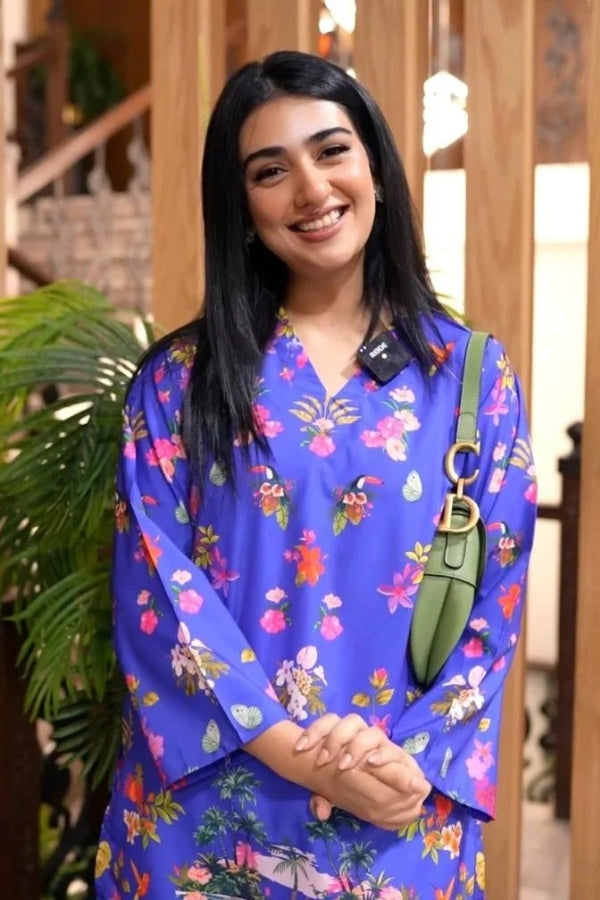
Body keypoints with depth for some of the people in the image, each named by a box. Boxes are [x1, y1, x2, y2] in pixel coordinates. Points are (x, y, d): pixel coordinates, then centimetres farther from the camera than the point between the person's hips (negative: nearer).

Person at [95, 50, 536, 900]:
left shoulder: (473, 374, 1)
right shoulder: (178, 379, -1)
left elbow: (495, 599, -1)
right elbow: (155, 589, -7)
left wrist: (413, 760, -13)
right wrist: (294, 751, -16)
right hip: (207, 806, 0)